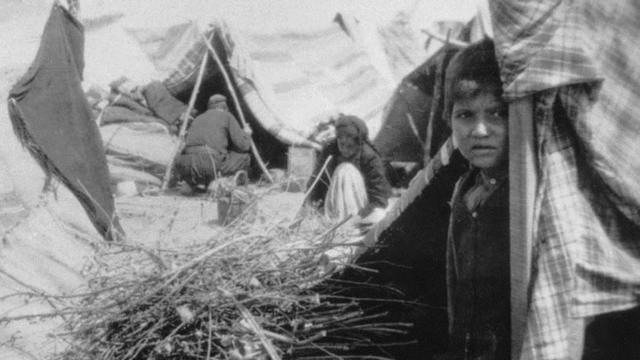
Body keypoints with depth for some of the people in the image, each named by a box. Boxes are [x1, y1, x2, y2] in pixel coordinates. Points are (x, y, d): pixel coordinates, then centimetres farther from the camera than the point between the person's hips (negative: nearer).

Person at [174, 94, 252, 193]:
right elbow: (243, 144, 7)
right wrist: (247, 134, 32)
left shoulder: (198, 119, 32)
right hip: (211, 164, -5)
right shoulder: (227, 116, 16)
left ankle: (196, 184, 7)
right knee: (244, 157, 16)